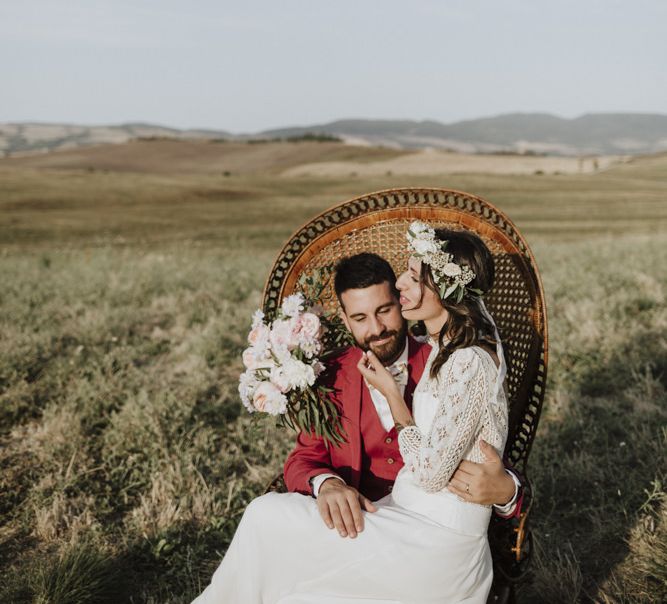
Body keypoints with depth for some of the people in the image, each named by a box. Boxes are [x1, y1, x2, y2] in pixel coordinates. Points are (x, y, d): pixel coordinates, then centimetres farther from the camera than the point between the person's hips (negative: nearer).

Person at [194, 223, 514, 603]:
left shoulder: (471, 363, -20)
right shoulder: (443, 348, 8)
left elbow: (430, 474, -19)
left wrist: (391, 392, -10)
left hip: (438, 547, -8)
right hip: (408, 513, 8)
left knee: (267, 518, -11)